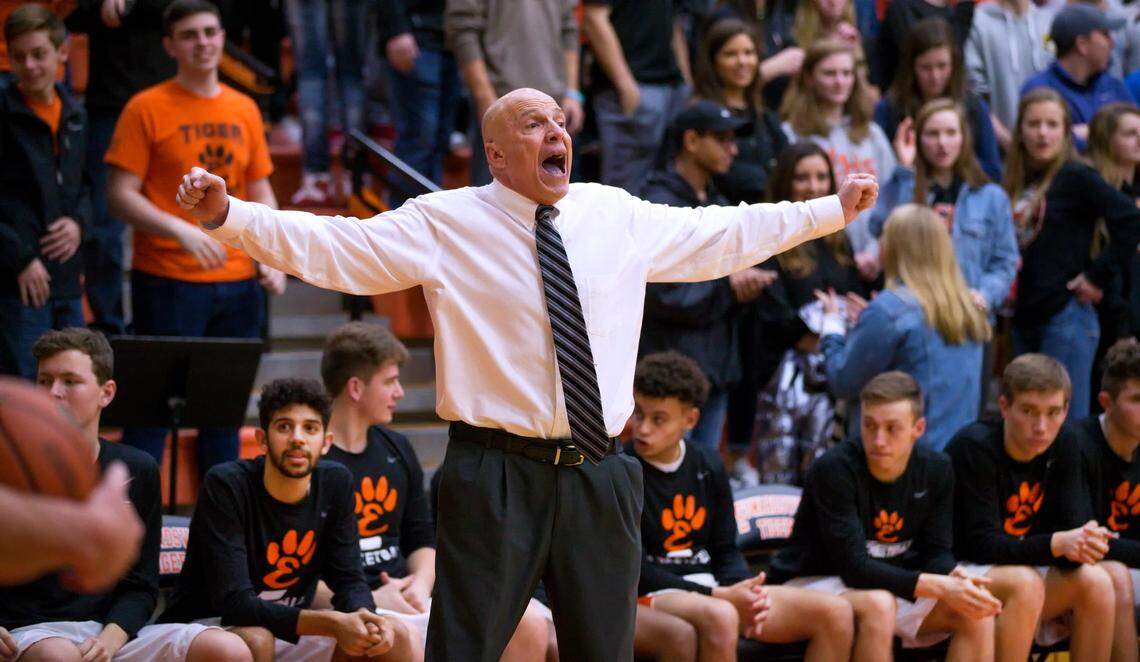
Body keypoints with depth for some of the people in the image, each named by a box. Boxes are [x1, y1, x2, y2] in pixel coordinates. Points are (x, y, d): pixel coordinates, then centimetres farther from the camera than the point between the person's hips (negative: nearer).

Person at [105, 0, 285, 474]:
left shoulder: (245, 110, 11)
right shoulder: (147, 109, -4)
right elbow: (120, 194, -8)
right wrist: (181, 230, -21)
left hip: (238, 282, 5)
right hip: (168, 280, -5)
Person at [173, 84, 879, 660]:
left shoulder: (618, 215, 11)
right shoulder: (444, 223, -3)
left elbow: (724, 235, 21)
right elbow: (330, 246, -9)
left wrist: (833, 210, 24)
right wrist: (228, 215, -21)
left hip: (601, 475, 4)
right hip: (497, 474, -4)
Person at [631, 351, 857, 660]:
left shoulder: (708, 466, 10)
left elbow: (726, 550, 14)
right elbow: (636, 570, -12)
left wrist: (746, 593, -9)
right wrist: (720, 596, -18)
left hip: (715, 591, 7)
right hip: (654, 597, -7)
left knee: (835, 613, -9)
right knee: (719, 617, -41)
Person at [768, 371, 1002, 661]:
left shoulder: (936, 470, -4)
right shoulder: (834, 470, -23)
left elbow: (936, 553, -1)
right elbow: (854, 568, -27)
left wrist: (956, 577, -26)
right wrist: (941, 587, -32)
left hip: (892, 585, 6)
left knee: (976, 611, -16)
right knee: (877, 605, -37)